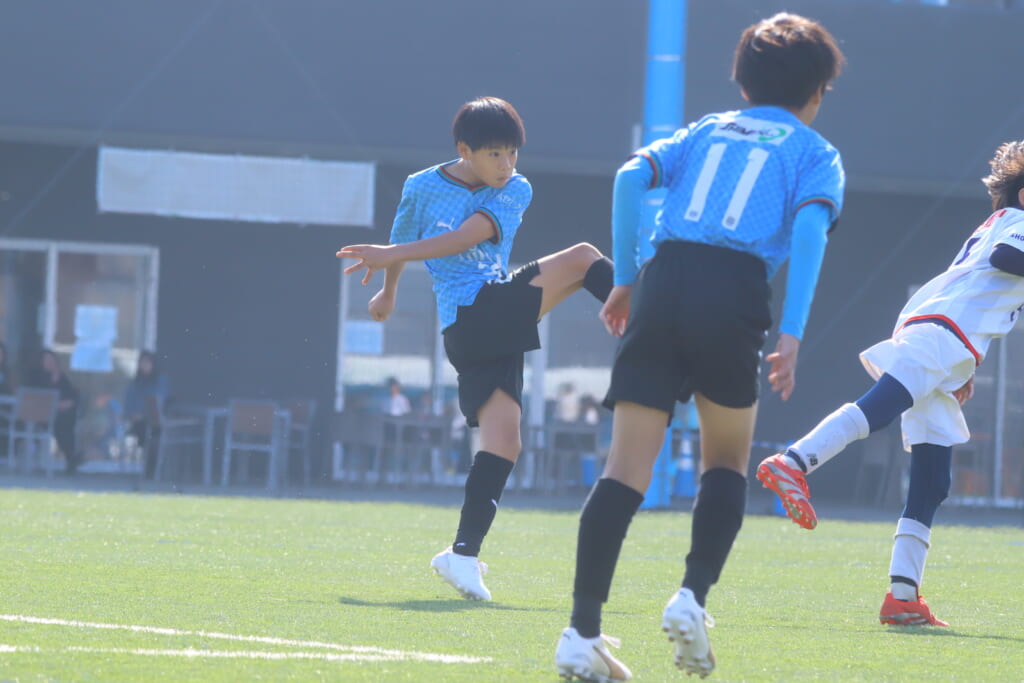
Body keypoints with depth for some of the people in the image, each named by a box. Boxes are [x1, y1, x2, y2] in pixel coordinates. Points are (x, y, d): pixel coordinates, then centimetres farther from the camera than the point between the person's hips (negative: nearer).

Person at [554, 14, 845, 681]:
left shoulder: (706, 130, 26)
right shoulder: (816, 153, 16)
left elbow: (632, 176, 10)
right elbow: (810, 226, -4)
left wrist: (626, 280, 15)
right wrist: (791, 336, -10)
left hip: (664, 280, 3)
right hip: (735, 294, -3)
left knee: (627, 469, -2)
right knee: (727, 462, 20)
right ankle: (693, 596, 2)